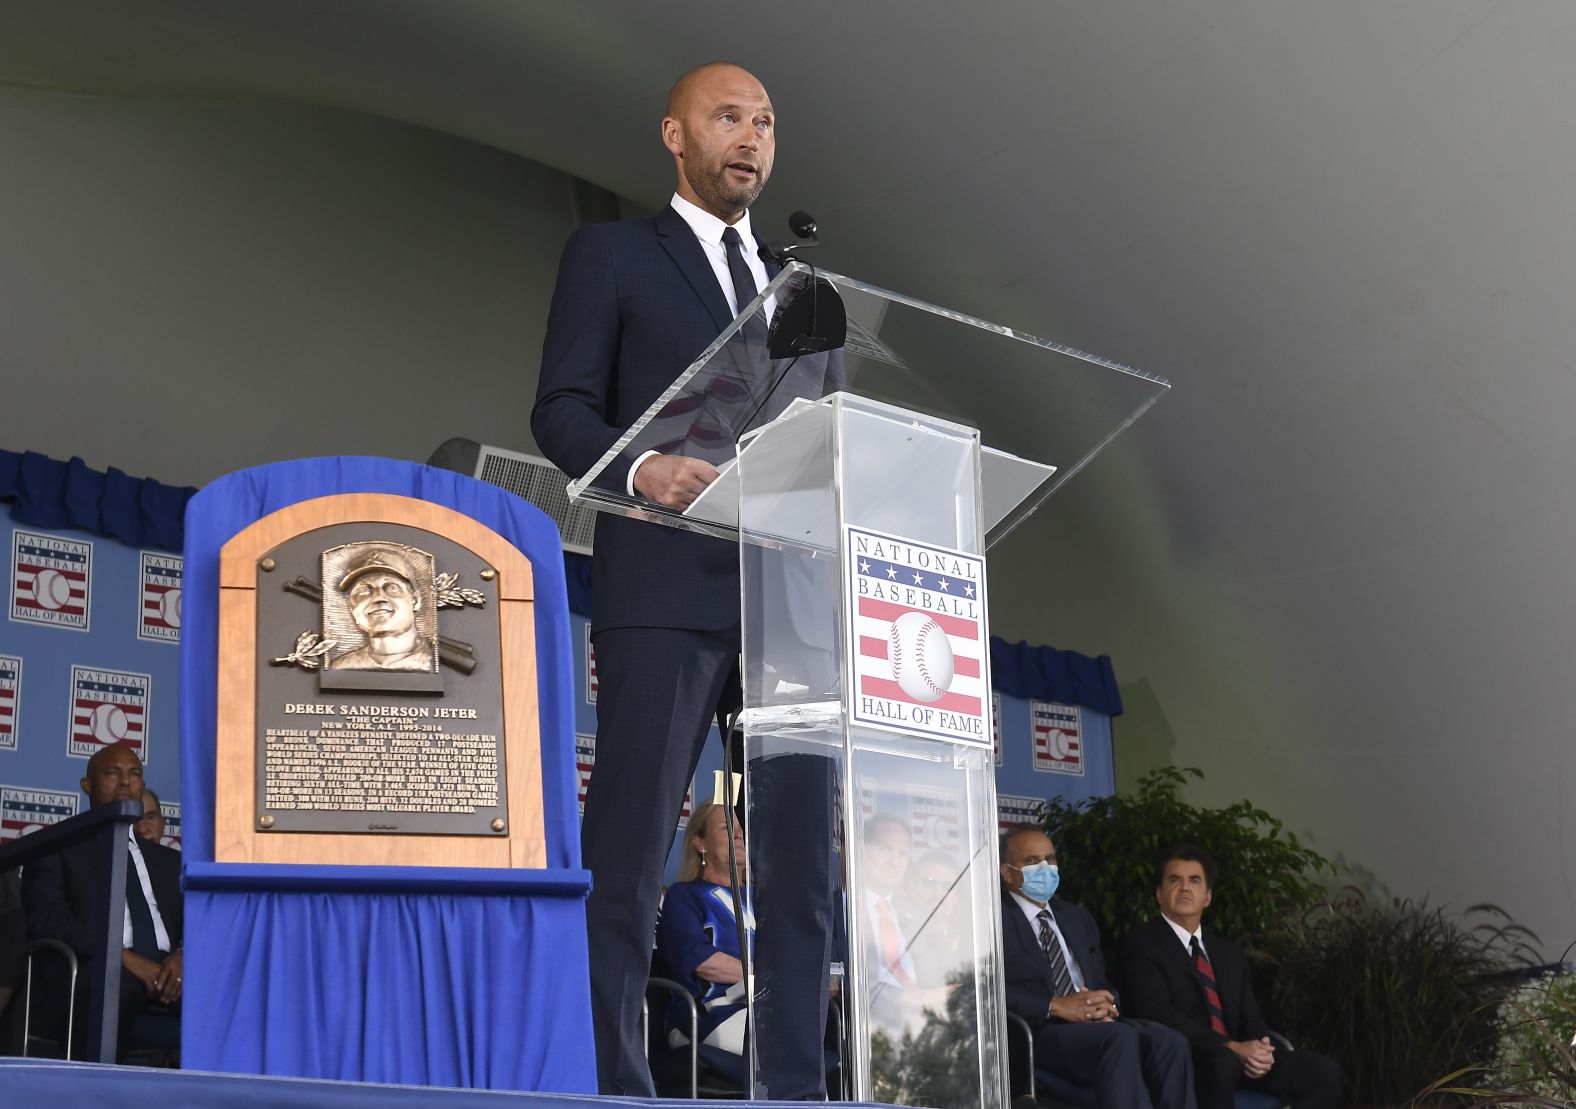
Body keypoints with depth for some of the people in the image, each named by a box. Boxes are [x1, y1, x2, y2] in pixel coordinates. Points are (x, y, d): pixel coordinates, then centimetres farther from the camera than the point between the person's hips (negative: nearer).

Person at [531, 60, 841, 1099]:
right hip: (667, 589, -5)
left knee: (804, 850, 0)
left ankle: (793, 1083, 4)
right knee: (629, 845, -8)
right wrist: (639, 468, -18)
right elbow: (562, 408, 2)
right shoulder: (610, 254, 12)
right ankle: (613, 1080, -4)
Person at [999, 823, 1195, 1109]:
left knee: (1169, 1042, -24)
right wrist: (1055, 1006, -18)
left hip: (1095, 1026, 6)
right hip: (1035, 1034, -6)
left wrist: (1106, 1004, -2)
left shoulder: (1077, 918, 26)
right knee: (1121, 1038, -34)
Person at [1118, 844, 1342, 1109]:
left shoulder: (1229, 953, 24)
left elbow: (1251, 1017, 17)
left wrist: (1259, 1051, -8)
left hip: (1239, 1058, 7)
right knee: (1224, 1062, -39)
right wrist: (1232, 1048, -21)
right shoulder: (1140, 948, 1)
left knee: (1325, 1072, -14)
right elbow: (1161, 1015, -13)